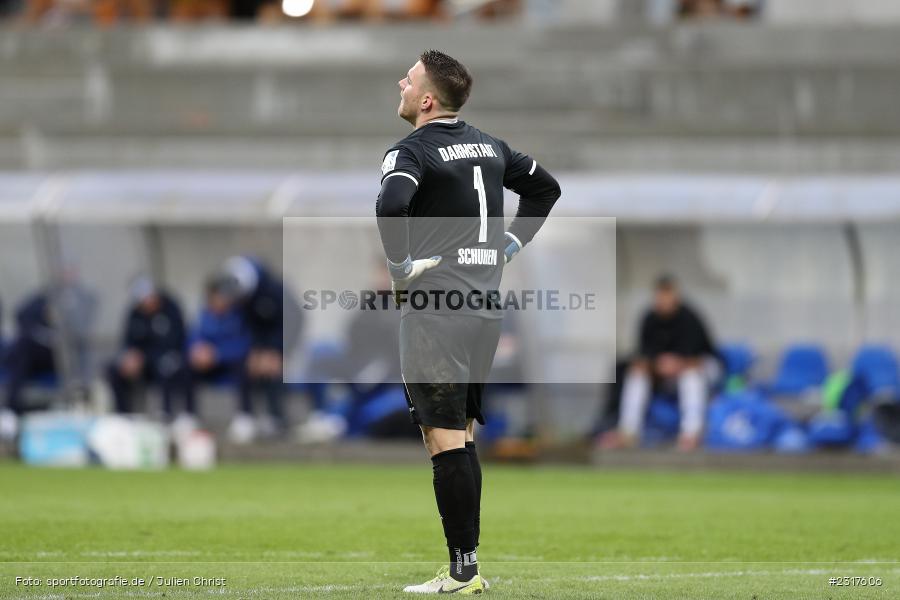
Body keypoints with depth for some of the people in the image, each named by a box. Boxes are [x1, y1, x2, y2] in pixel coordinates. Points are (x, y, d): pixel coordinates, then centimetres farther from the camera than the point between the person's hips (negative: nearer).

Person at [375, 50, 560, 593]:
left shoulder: (413, 150, -10)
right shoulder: (489, 146, 13)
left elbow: (392, 203, -31)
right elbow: (546, 187, 25)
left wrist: (401, 264, -16)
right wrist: (509, 246, 21)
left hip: (435, 308, -8)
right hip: (487, 305, 8)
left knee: (444, 439, -6)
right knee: (463, 437, 13)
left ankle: (463, 570, -8)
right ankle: (467, 560, 13)